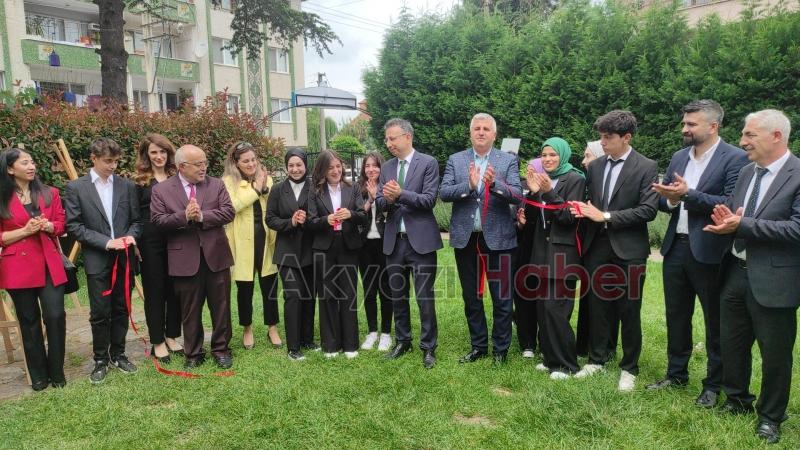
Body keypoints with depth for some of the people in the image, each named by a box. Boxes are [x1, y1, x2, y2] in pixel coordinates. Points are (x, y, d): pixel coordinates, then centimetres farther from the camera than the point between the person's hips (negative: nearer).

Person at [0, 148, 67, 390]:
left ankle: (56, 372, 12)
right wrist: (25, 230, -15)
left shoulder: (50, 193, 7)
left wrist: (47, 226, -11)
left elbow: (61, 225, 10)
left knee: (55, 316, -4)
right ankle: (39, 375, 20)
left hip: (50, 265, 2)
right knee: (29, 321, 8)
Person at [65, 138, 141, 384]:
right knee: (100, 313, 4)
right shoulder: (76, 187, -1)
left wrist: (131, 236, -11)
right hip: (97, 261, -2)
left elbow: (136, 220, 10)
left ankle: (118, 354, 26)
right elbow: (73, 225, -5)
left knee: (121, 310, 11)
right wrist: (106, 242, -14)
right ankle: (101, 359, 19)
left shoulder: (127, 185, 6)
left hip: (124, 259, 2)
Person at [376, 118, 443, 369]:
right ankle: (402, 341, 30)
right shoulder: (387, 167, 11)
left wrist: (401, 194, -24)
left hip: (420, 240, -5)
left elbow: (429, 199, -13)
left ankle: (428, 348, 13)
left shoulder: (428, 163, -5)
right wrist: (386, 198, -17)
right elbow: (380, 202, 6)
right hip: (394, 241, 5)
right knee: (398, 296, 15)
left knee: (425, 297, -1)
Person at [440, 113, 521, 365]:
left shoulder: (508, 161, 1)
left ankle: (500, 349, 22)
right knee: (471, 297, 14)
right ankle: (478, 346, 30)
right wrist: (469, 185, -22)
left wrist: (494, 183, -29)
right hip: (465, 238, 3)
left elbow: (517, 195, -11)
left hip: (498, 238, -2)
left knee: (502, 298, 5)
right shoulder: (455, 160, 6)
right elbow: (443, 193, -5)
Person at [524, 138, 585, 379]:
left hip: (563, 252, -6)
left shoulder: (574, 179, -5)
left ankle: (566, 365, 6)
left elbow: (569, 217, -12)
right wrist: (533, 192, -6)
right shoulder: (540, 179, 12)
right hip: (542, 251, 6)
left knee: (555, 309, -9)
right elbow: (532, 218, 8)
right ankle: (550, 358, 22)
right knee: (542, 308, 9)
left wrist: (549, 192, -20)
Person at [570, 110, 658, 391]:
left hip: (628, 249, -4)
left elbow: (648, 210, -13)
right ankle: (597, 359, 28)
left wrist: (606, 216, -16)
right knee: (597, 307, 12)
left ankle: (629, 368, 21)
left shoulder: (646, 167, -6)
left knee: (629, 311, 6)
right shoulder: (595, 166, 10)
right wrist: (584, 211, -5)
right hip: (597, 246, 5)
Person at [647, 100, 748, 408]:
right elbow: (662, 200, 9)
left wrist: (688, 194, -24)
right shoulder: (679, 157, 10)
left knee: (715, 322, 8)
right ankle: (676, 374, 33)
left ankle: (714, 385, 24)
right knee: (676, 316, 17)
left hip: (709, 252, -6)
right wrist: (671, 198, -13)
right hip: (676, 248, 6)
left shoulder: (735, 158, -9)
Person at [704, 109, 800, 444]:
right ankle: (737, 400, 39)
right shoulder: (747, 172, 9)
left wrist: (742, 225, -23)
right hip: (736, 272, 7)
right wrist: (727, 220, -10)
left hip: (773, 279, -7)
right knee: (731, 343, 18)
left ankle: (770, 416, 29)